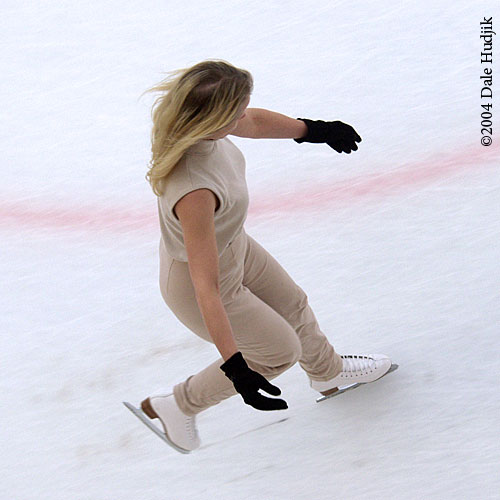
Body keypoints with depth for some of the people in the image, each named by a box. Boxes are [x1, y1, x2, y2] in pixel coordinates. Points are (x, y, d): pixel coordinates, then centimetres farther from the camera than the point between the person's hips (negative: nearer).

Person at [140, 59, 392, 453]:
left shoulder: (195, 124, -21)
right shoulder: (194, 191, -45)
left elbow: (255, 122, 2)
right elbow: (206, 289, -41)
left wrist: (314, 130, 15)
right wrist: (235, 368, -38)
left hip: (233, 246, 8)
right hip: (197, 284, -8)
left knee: (293, 305, 28)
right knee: (280, 350, 17)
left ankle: (328, 372, 62)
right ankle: (179, 406, 34)